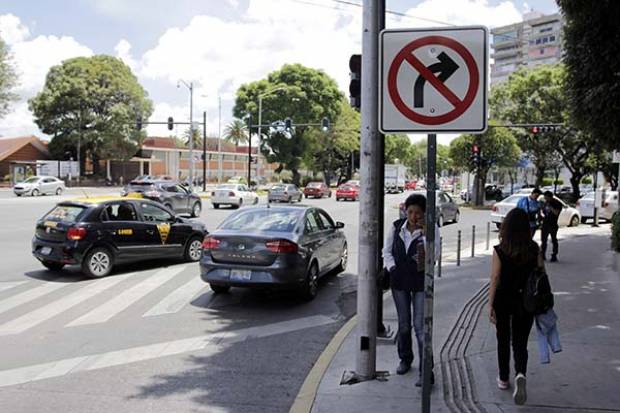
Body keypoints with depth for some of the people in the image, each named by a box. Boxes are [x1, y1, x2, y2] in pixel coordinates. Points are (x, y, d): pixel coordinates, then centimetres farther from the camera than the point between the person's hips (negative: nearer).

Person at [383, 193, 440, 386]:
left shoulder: (432, 229, -8)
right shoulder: (396, 227, 1)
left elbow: (434, 255, -19)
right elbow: (387, 251, 10)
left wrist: (425, 232, -25)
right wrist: (392, 268, -3)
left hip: (421, 283, -3)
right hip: (399, 281, 3)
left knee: (420, 326, -7)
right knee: (403, 325, 15)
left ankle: (426, 371, -2)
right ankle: (405, 359, 35)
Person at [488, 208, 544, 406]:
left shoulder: (499, 251, -12)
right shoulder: (534, 250, -6)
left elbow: (495, 279, -12)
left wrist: (490, 304, -6)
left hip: (503, 300, -1)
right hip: (525, 301, 1)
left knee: (503, 341, 17)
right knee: (520, 343, 9)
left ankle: (504, 379, 29)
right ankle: (520, 374, -16)